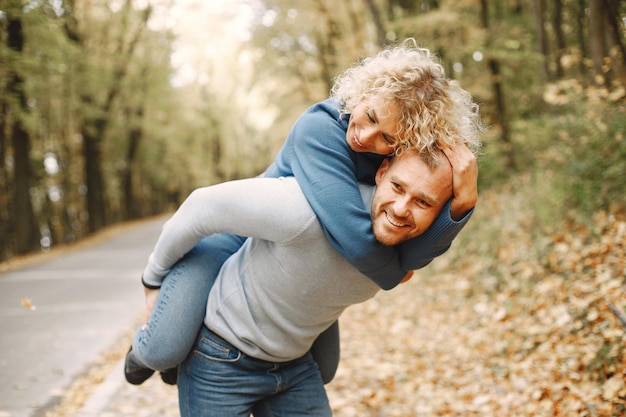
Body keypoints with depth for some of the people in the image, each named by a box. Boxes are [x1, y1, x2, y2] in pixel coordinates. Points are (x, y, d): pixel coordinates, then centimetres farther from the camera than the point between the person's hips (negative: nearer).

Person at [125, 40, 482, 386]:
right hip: (236, 238, -6)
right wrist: (392, 274, -25)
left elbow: (411, 256, -29)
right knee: (165, 351, -22)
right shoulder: (320, 129, -37)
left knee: (321, 372, 16)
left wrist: (461, 206, -43)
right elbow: (354, 238, -43)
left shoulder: (407, 161, -20)